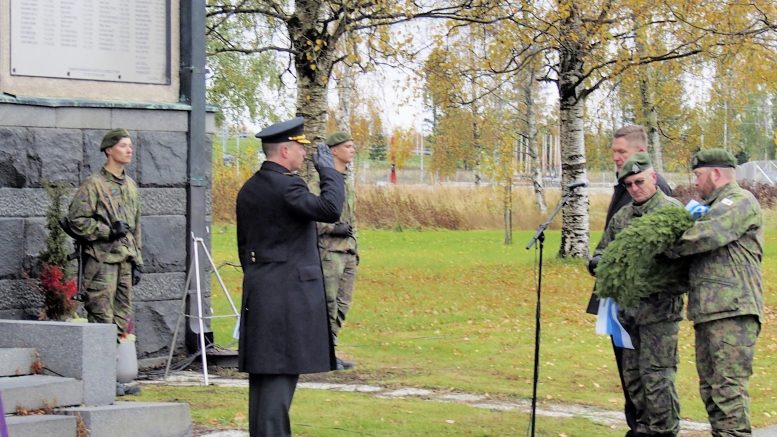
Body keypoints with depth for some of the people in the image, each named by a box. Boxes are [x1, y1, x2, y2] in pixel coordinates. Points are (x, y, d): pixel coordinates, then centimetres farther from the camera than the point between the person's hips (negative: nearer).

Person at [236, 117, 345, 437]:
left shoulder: (248, 190, 14)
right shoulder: (287, 186, -15)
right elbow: (330, 209, -26)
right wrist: (328, 171, -12)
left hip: (258, 292, 9)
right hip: (290, 293, -9)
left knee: (262, 370, 11)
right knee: (282, 370, -8)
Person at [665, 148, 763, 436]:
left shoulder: (740, 201, -6)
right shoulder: (717, 206, 28)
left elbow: (707, 235, -20)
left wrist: (671, 249, -7)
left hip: (732, 310, -10)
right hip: (709, 312, 10)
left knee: (729, 386, -15)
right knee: (710, 387, 11)